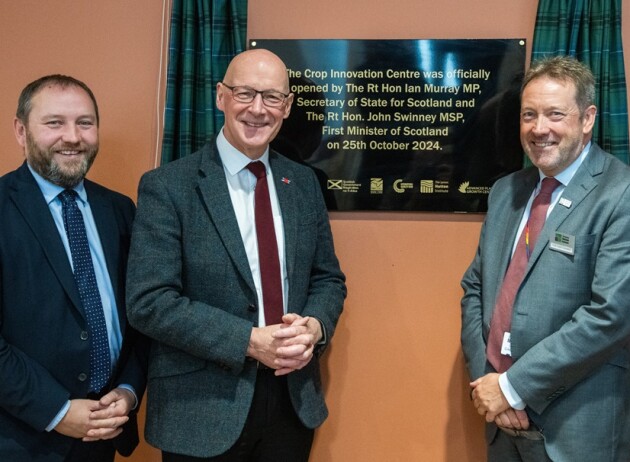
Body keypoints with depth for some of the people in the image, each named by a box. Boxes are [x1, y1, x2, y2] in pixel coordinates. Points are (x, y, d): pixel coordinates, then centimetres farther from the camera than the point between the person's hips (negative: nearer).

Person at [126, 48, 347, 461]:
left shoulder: (304, 183, 6)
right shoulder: (168, 187, -9)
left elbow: (328, 279, 10)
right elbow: (148, 301, -15)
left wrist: (314, 327, -11)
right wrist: (250, 341, -21)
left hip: (295, 401, 5)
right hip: (202, 411, -4)